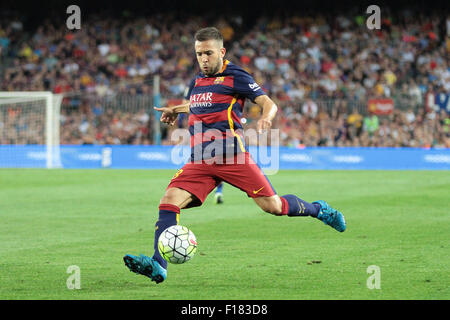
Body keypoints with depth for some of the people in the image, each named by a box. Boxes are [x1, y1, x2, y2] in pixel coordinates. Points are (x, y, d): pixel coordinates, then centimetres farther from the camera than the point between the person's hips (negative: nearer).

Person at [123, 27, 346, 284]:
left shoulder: (235, 76, -2)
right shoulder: (198, 81, 18)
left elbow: (269, 103, -9)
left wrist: (266, 118, -28)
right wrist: (176, 110, 39)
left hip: (232, 156, -5)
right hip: (200, 161, 5)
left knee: (272, 206, -7)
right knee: (169, 201, -16)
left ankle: (318, 210, 22)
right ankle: (158, 266, -24)